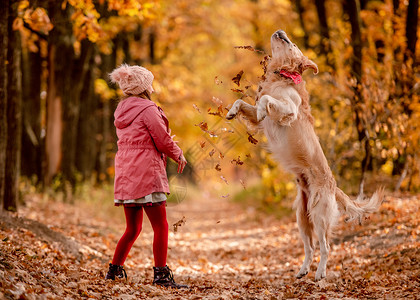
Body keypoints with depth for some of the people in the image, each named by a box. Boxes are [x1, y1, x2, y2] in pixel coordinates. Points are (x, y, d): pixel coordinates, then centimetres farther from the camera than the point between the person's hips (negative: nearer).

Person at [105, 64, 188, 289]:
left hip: (125, 175, 9)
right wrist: (179, 155, 11)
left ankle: (114, 269, 18)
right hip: (145, 173, -9)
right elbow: (163, 141, -8)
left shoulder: (122, 111, 15)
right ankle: (161, 274, -7)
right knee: (160, 226, -5)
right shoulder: (147, 109, -10)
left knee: (133, 228, 17)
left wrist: (171, 152, 17)